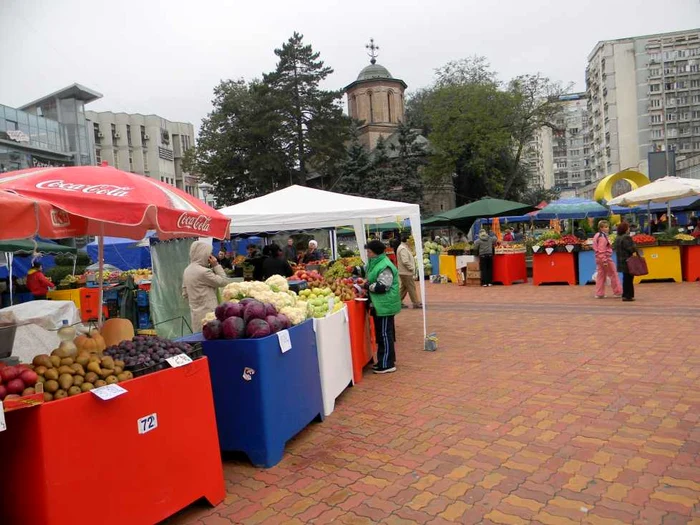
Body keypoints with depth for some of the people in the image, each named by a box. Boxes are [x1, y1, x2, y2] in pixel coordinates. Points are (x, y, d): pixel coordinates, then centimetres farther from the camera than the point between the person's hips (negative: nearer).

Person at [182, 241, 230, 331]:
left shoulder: (187, 270, 10)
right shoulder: (203, 272, -18)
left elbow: (185, 294, 16)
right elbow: (224, 282, -11)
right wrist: (216, 265, -6)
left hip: (196, 313, 9)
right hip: (208, 314, -9)